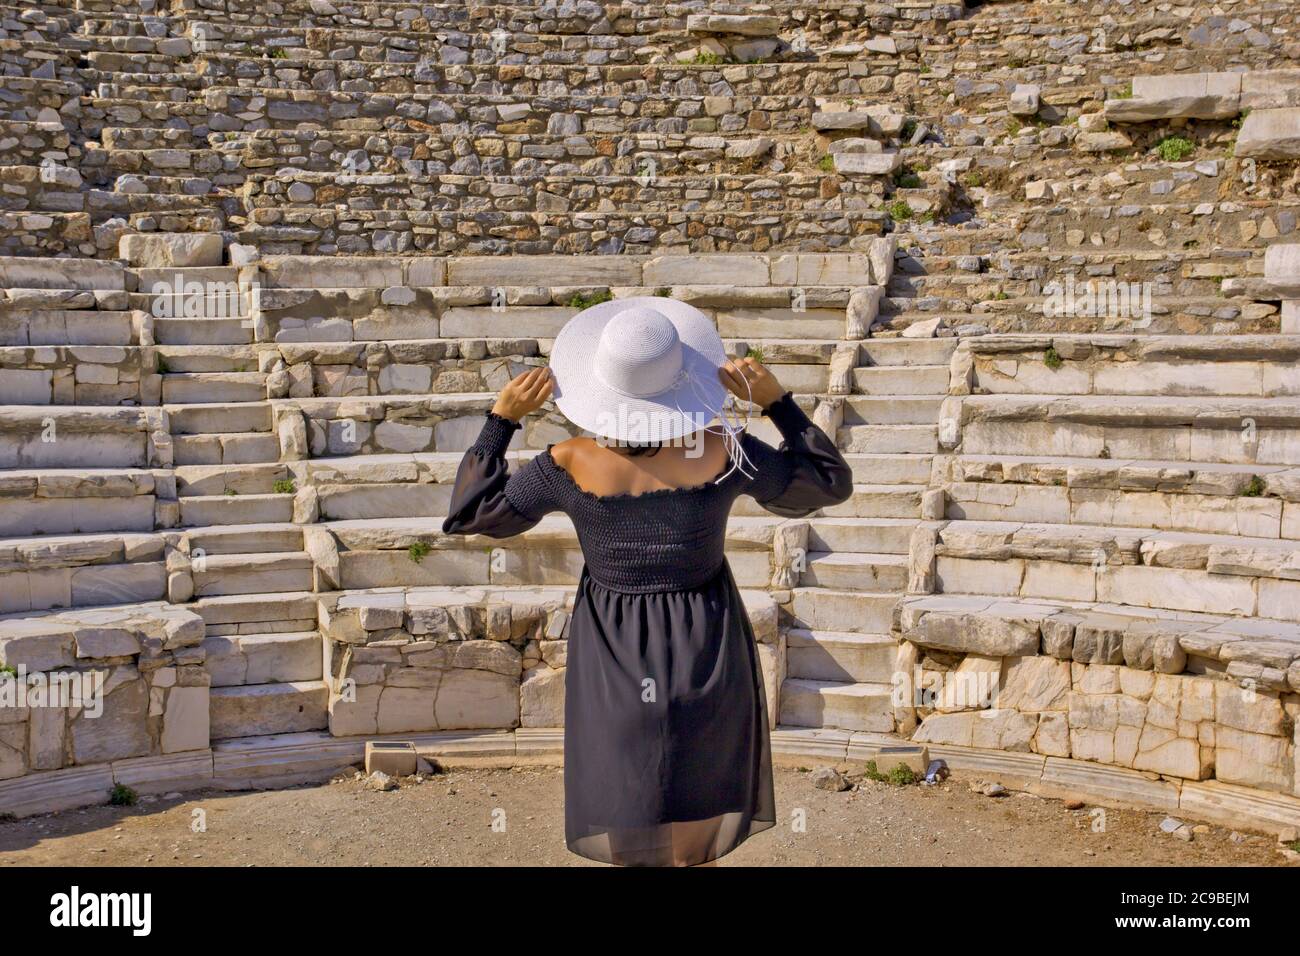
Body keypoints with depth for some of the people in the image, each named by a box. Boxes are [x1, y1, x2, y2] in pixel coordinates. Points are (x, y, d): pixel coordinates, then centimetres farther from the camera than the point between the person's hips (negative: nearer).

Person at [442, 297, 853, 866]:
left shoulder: (569, 467, -18)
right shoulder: (724, 453, -18)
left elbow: (467, 515, -4)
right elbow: (831, 483, -3)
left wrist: (502, 417, -6)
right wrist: (777, 401, -5)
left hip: (613, 663, 0)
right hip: (707, 662, 0)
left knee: (629, 831, 20)